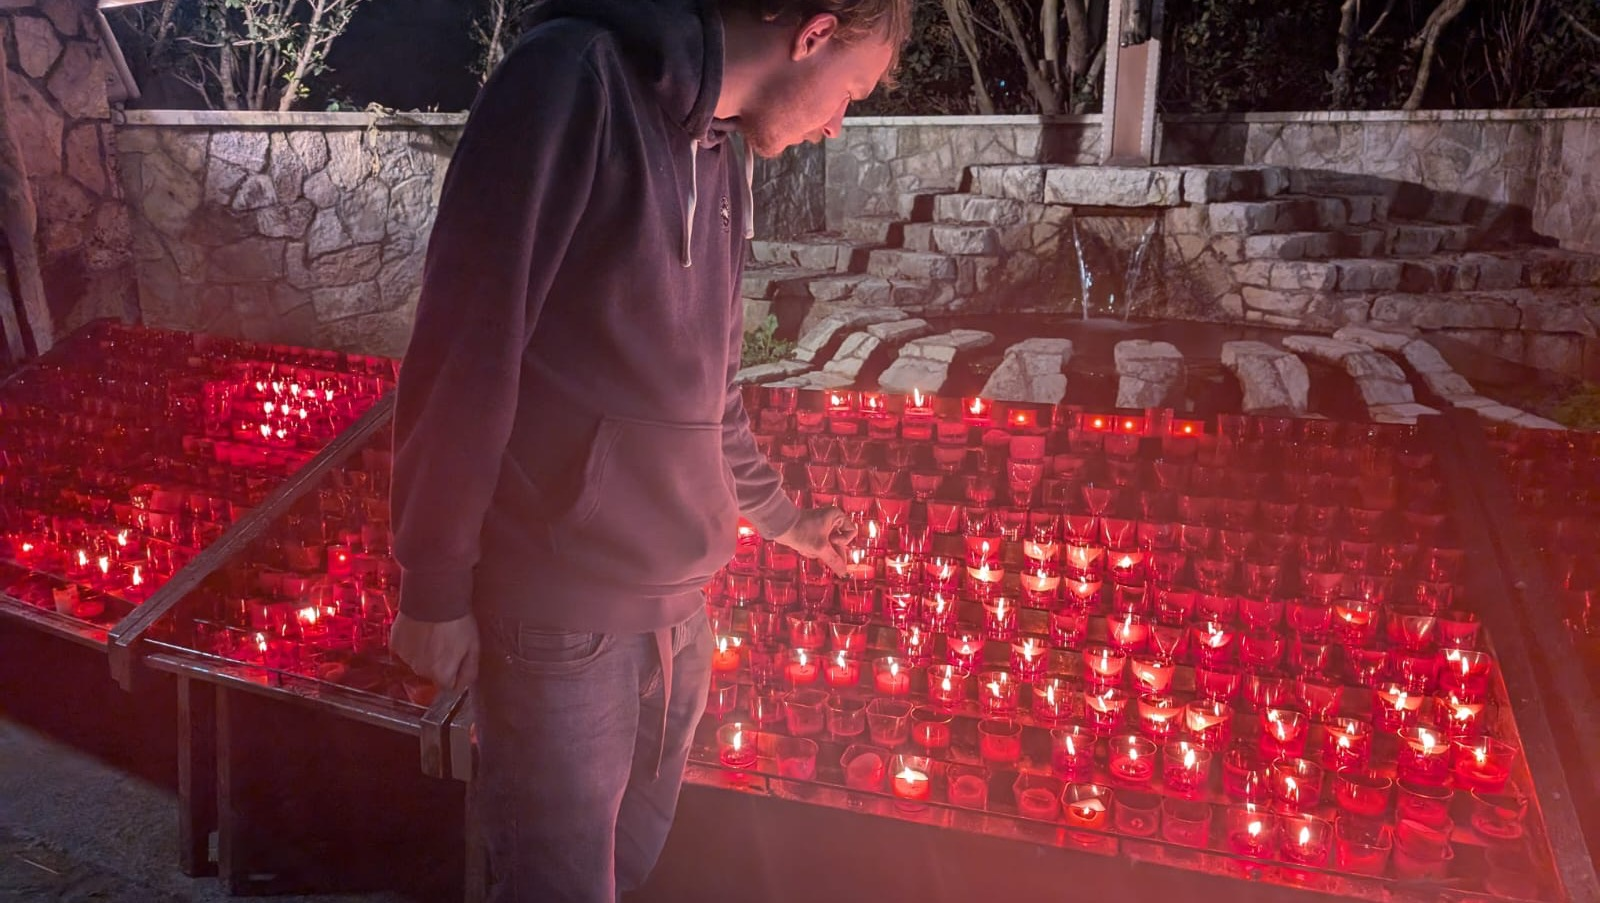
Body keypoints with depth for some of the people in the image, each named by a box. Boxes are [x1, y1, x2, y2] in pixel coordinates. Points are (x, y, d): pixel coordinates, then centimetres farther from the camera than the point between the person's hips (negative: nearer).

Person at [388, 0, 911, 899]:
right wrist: (435, 586, -12)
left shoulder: (724, 158, 11)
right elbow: (467, 349, -15)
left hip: (681, 605, 7)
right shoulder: (574, 80, -13)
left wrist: (779, 513, 32)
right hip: (563, 615, -7)